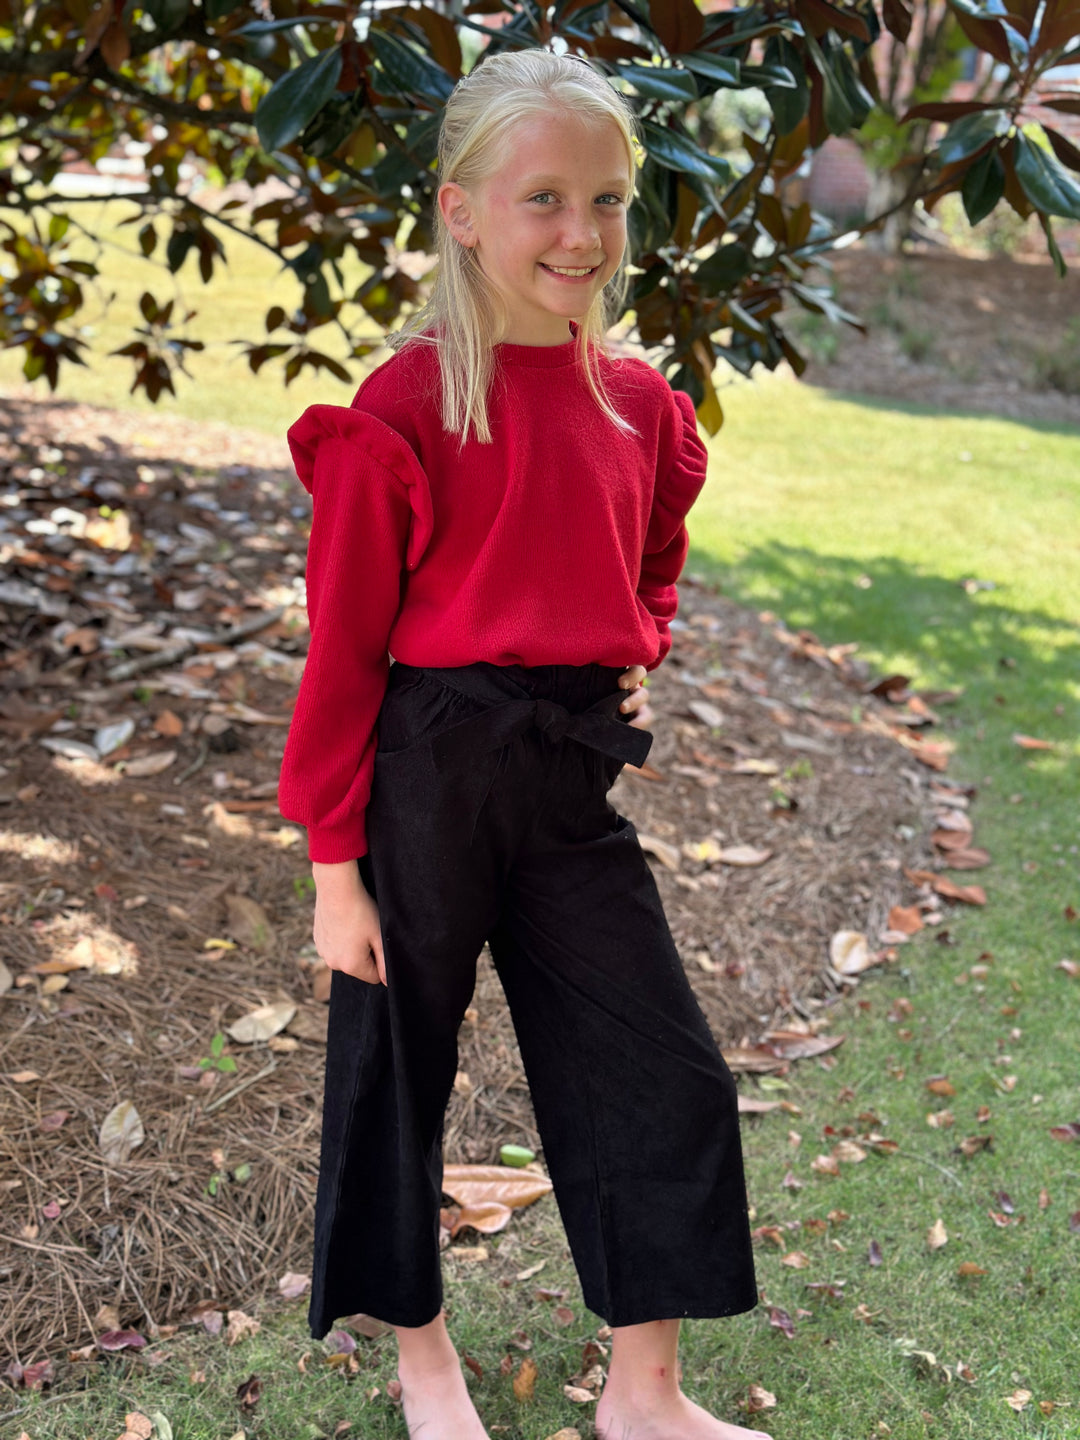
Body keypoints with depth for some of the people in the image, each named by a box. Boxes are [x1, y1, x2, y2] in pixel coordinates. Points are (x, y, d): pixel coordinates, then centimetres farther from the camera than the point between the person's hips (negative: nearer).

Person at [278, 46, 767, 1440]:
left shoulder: (641, 405, 4)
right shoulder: (401, 411, -14)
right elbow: (343, 649, -11)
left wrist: (637, 669, 3)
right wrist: (335, 865, -10)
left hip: (576, 780, 6)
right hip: (427, 767, -5)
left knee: (669, 1074, 8)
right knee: (399, 1063, 12)